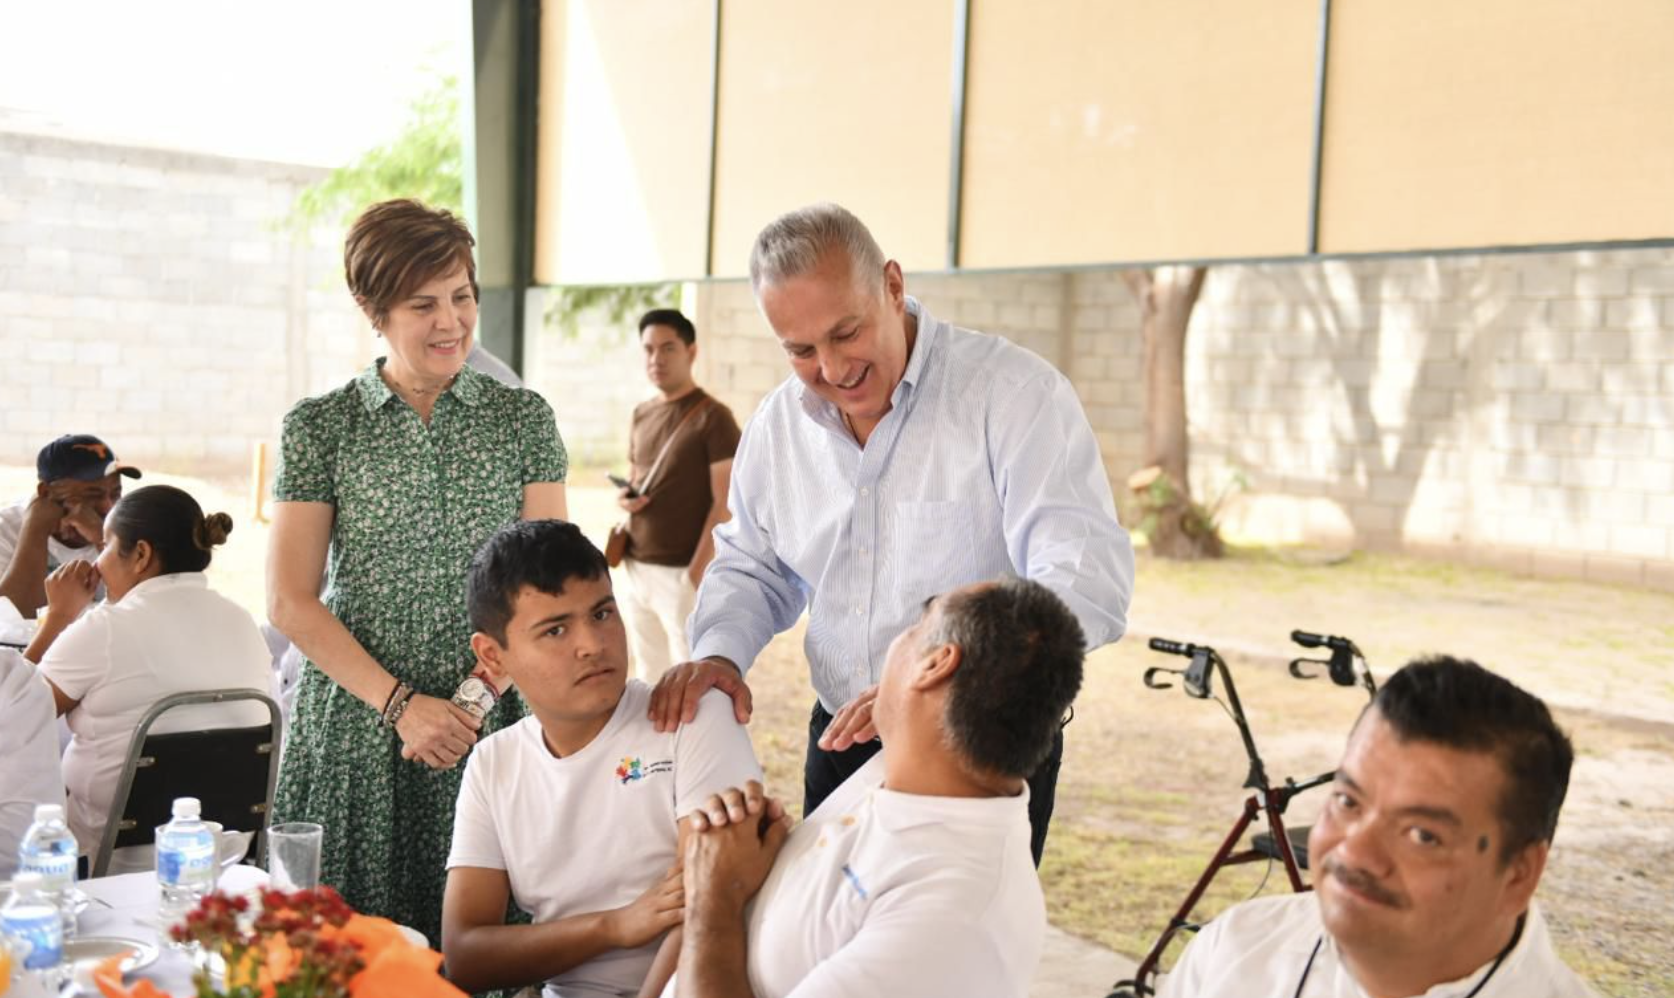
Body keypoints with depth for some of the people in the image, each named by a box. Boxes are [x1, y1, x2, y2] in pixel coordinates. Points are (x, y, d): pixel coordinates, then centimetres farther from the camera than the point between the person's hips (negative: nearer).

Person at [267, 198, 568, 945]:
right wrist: (400, 703, -10)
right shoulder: (320, 427, 1)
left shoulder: (523, 417, 6)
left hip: (492, 731, 1)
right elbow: (290, 602, -2)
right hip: (358, 729, -1)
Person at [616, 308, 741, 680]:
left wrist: (696, 573, -17)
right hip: (636, 568, 7)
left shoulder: (713, 417, -9)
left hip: (681, 572, -7)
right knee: (647, 676, 11)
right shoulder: (642, 414, 11)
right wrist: (625, 496, 1)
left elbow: (724, 505, -13)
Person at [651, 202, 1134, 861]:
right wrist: (719, 652, -5)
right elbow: (752, 566, 17)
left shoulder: (1017, 394, -17)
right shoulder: (778, 424, 2)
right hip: (840, 741, 5)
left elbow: (1088, 585, -26)